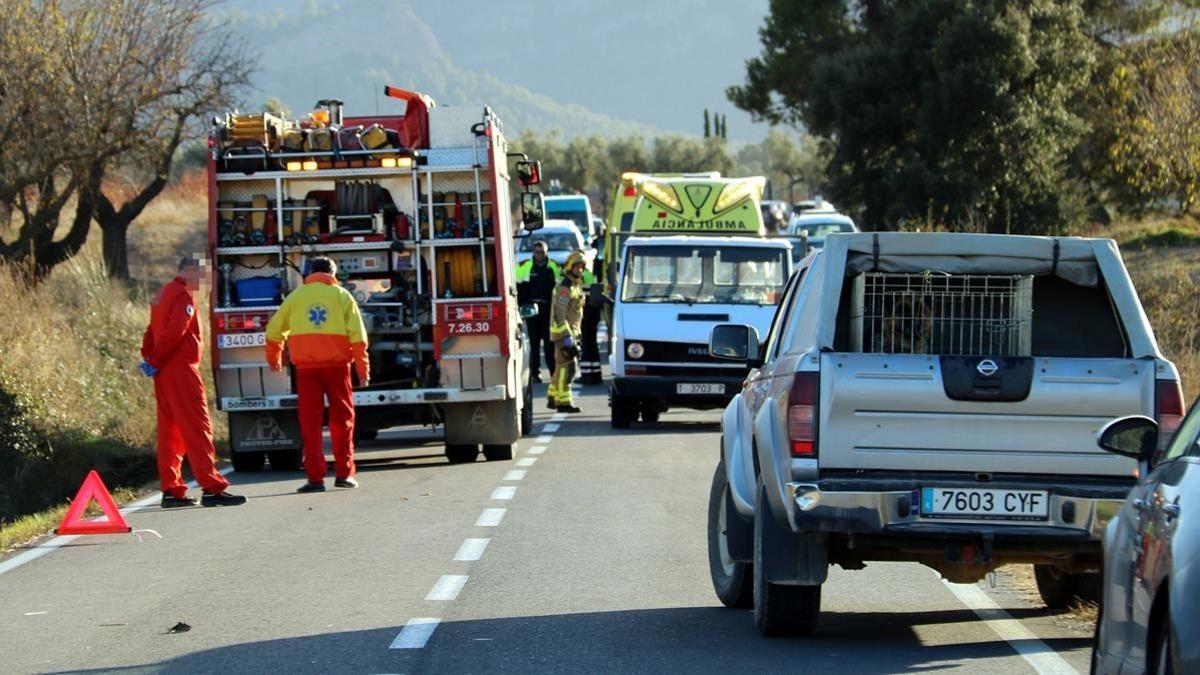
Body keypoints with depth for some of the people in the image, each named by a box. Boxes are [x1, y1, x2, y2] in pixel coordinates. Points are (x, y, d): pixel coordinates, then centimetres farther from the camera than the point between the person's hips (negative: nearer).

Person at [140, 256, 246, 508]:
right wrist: (156, 361, -12)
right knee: (197, 429, -11)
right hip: (181, 369, -10)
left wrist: (149, 357, 8)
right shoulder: (183, 296, -11)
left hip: (164, 373, 10)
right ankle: (211, 488, -15)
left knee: (170, 431, 10)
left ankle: (171, 490, 10)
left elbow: (152, 331, 19)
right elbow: (174, 332, -20)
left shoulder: (164, 293, 19)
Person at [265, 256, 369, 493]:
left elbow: (274, 330, 11)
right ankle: (343, 473, 9)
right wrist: (363, 367, 1)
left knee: (310, 421, 3)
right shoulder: (342, 296, 5)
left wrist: (273, 359, 27)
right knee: (342, 418, 10)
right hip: (337, 364, -1)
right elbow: (357, 335, -2)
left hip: (306, 366, 1)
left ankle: (315, 477, -2)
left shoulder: (296, 296, 9)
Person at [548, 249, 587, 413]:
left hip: (571, 332, 10)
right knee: (566, 366, -13)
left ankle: (553, 397, 26)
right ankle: (564, 402, -14)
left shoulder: (576, 286, 16)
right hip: (563, 332, -10)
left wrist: (576, 336, 24)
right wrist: (567, 338, -24)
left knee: (561, 366, 16)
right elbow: (559, 314, -21)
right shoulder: (565, 287, -15)